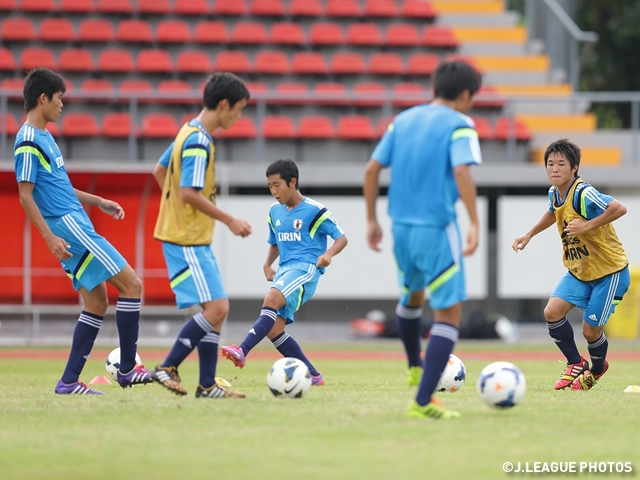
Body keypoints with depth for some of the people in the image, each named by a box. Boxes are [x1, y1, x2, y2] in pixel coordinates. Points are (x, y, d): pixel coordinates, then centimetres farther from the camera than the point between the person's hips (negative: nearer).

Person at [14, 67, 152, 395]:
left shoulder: (43, 137, 17)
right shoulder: (29, 142, -13)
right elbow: (26, 196, -16)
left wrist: (98, 201, 27)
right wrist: (50, 237, -21)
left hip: (75, 226, 10)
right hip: (69, 229, -10)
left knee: (97, 302, 9)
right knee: (131, 284, -9)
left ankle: (69, 381, 8)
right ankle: (127, 369, -5)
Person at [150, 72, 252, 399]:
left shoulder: (190, 133, 13)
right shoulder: (199, 142, -17)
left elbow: (159, 170, 24)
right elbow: (190, 193, -24)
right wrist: (230, 221, -17)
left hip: (193, 239, 10)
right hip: (187, 240, -10)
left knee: (218, 309, 8)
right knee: (215, 307, -14)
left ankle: (207, 385, 8)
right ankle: (167, 368, -8)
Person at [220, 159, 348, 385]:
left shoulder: (314, 210, -3)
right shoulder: (275, 212, 16)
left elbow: (341, 238, -1)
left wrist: (328, 254, -21)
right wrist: (267, 265, 9)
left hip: (306, 268, -8)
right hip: (284, 271, 8)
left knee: (271, 299, -33)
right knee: (273, 330, -4)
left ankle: (242, 351, -44)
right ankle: (313, 376, 6)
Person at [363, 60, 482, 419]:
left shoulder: (404, 120, 11)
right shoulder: (460, 126, -6)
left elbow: (372, 169, 9)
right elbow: (462, 172, -22)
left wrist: (372, 220, 16)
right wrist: (475, 224, -24)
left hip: (402, 226, 7)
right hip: (438, 228, -7)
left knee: (412, 295, 31)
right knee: (449, 312, -3)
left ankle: (416, 369, 51)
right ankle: (423, 400, -14)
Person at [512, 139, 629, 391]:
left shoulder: (583, 194, -26)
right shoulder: (554, 193, 0)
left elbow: (619, 209, -38)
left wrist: (587, 226, -37)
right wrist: (529, 235, 22)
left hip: (609, 271, -7)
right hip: (578, 270, 7)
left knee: (590, 329, -3)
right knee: (552, 311, -10)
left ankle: (597, 369, 31)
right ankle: (576, 365, 12)